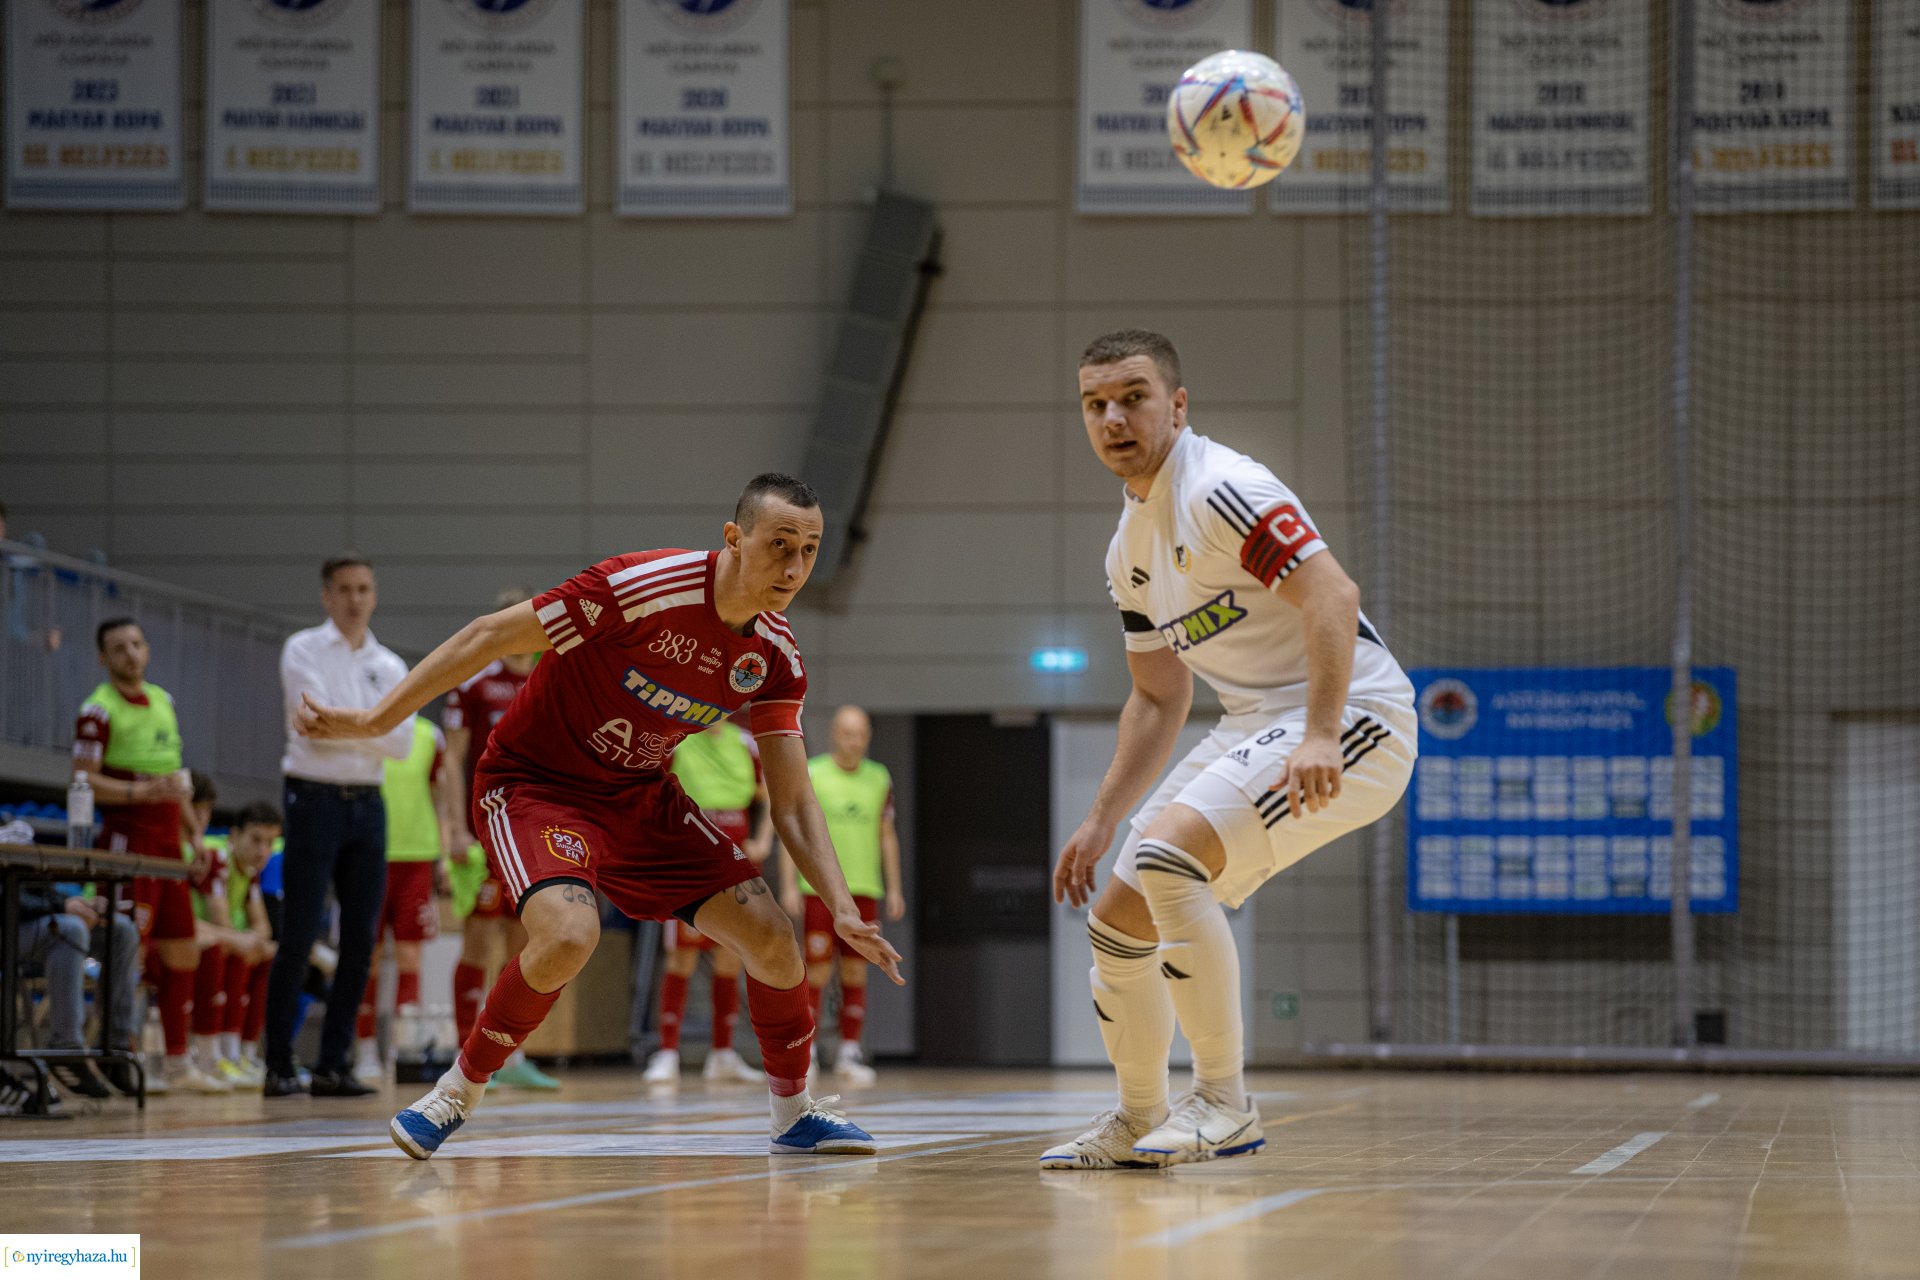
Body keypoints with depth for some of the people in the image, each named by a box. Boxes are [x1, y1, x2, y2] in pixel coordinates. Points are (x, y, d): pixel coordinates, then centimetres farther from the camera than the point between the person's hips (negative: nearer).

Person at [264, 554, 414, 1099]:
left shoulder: (389, 667, 12)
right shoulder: (303, 650, 0)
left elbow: (401, 742, -2)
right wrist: (370, 731, -5)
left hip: (367, 804, 5)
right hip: (315, 800, -5)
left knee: (360, 941, 2)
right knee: (298, 939, -7)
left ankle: (332, 1064, 7)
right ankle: (279, 1067, -4)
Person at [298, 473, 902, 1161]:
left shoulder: (776, 658, -8)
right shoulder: (641, 587, -27)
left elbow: (792, 802, -3)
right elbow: (490, 636, -21)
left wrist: (843, 909, -15)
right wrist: (376, 719, -20)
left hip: (638, 795, 6)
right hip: (532, 784, -6)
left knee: (770, 934, -4)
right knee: (570, 934, -32)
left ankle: (795, 1112, 19)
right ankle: (459, 1091, -9)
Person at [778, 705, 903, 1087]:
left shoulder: (879, 779, 10)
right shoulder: (810, 775, -2)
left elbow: (887, 836, 16)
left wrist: (894, 889, 11)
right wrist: (790, 886, -8)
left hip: (863, 890, 3)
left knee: (855, 973, 3)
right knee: (817, 970, -6)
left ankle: (849, 1054, 9)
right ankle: (804, 1049, 2)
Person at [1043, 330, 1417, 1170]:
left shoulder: (1219, 489, -14)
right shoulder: (1130, 548, 14)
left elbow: (1331, 597, -25)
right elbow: (1159, 699, 23)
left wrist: (1320, 736, -35)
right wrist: (1100, 823, 17)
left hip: (1350, 718, -9)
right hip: (1254, 725, 9)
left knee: (1167, 855, -29)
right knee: (1118, 918, 7)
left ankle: (1225, 1102, -20)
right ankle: (1138, 1124, 26)